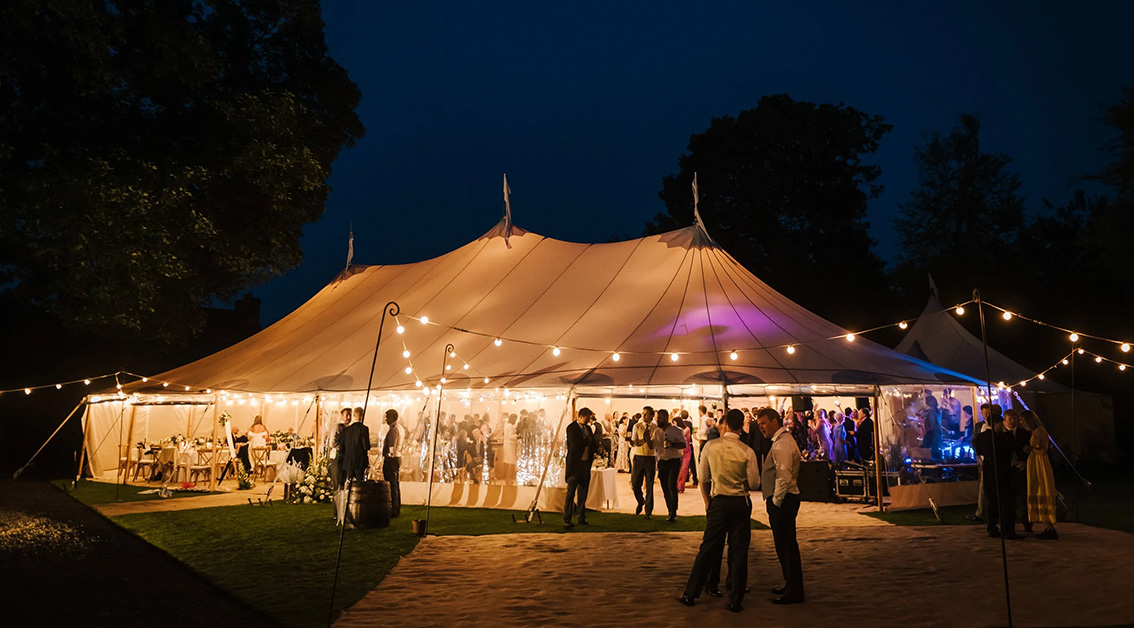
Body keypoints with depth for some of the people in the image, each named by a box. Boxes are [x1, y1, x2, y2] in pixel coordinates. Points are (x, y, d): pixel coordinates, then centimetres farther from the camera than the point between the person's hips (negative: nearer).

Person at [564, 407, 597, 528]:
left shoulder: (588, 428, 13)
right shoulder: (571, 428, -9)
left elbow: (592, 444, 13)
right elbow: (576, 444, -19)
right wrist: (588, 440, -7)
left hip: (586, 463, 7)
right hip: (574, 464, -7)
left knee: (583, 493, 12)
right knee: (571, 493, -4)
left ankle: (582, 518, 20)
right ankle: (566, 520, 0)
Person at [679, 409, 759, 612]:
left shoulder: (710, 447, -5)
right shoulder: (747, 452, -9)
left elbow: (703, 479, 2)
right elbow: (754, 482, -4)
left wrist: (707, 502, 15)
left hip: (718, 502, 1)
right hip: (741, 502, -1)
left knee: (708, 548, 9)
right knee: (739, 550, 8)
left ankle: (691, 594, 16)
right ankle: (735, 600, 14)